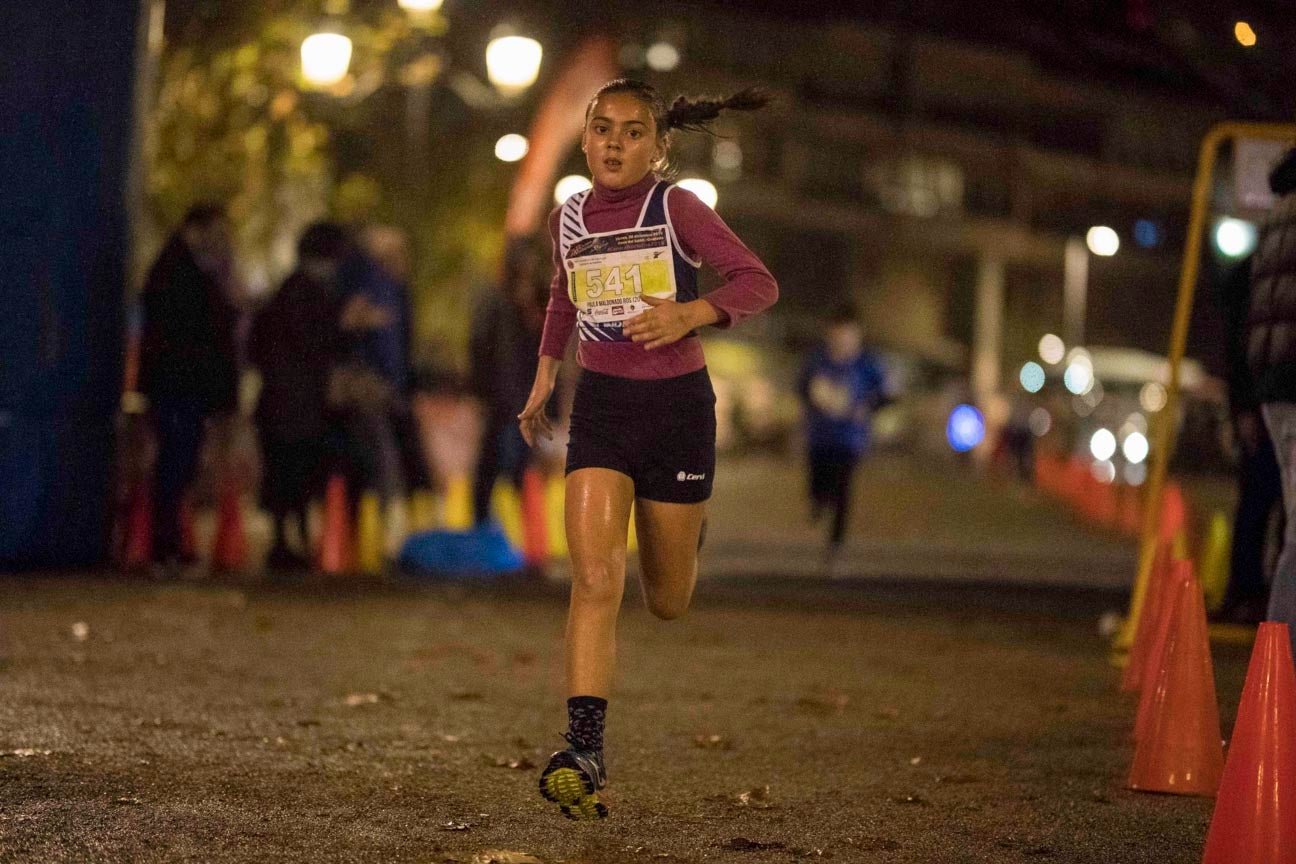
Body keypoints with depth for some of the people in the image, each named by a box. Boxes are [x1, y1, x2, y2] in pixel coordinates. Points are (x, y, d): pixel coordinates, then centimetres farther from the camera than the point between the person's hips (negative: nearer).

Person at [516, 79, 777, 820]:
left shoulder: (677, 209, -8)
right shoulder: (568, 219, 5)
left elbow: (758, 281, -13)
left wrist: (690, 314, -29)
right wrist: (545, 377, 25)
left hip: (678, 405, -2)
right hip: (601, 406, 2)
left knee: (667, 602, 11)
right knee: (595, 580, -17)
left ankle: (688, 528, 49)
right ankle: (585, 754, -21)